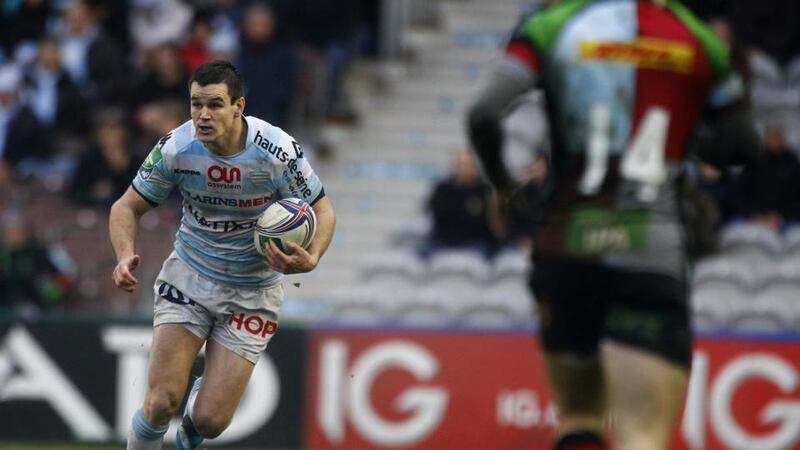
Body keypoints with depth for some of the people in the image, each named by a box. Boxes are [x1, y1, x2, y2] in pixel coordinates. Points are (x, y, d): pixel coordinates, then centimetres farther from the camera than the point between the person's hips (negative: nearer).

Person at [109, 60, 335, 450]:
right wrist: (126, 256, -25)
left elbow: (321, 211, -8)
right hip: (189, 275, 1)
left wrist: (310, 259, -28)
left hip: (253, 291, -1)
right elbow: (127, 206, -4)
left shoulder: (278, 151, -22)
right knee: (162, 402, -15)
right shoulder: (176, 148, -17)